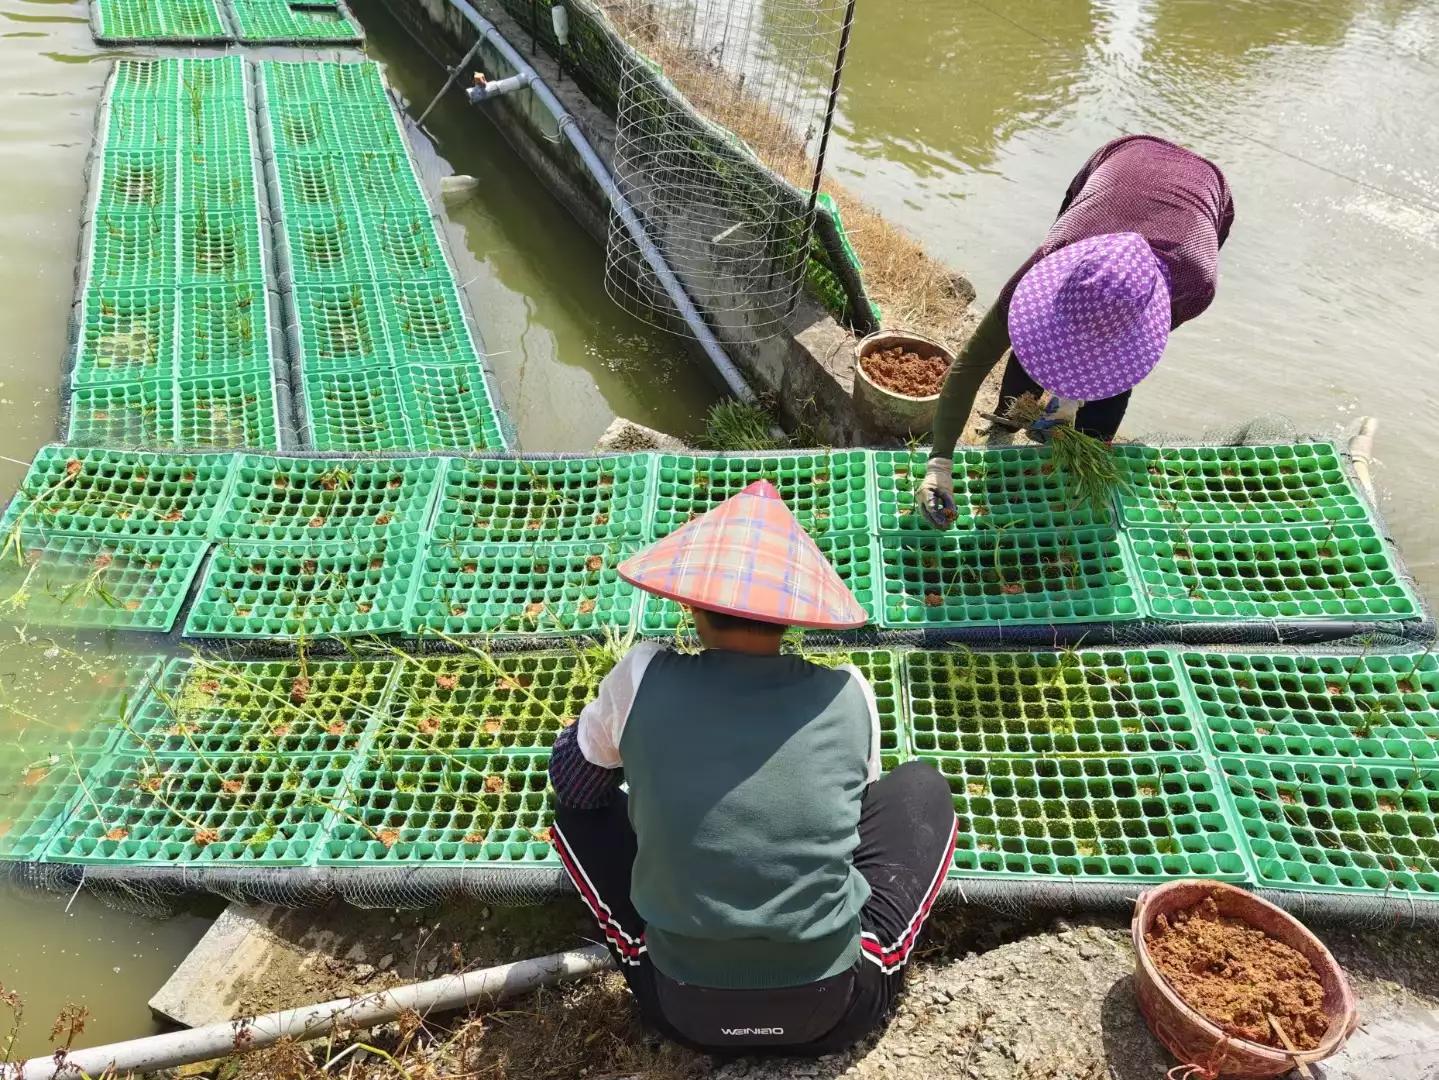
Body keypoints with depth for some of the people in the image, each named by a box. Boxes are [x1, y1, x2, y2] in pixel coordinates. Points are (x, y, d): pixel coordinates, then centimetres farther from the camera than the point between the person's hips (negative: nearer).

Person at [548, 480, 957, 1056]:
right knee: (923, 788, 18)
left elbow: (571, 780, 7)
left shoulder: (644, 677, -13)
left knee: (580, 798, 17)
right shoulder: (849, 695, -9)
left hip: (682, 1009, 0)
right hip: (835, 1010, 1)